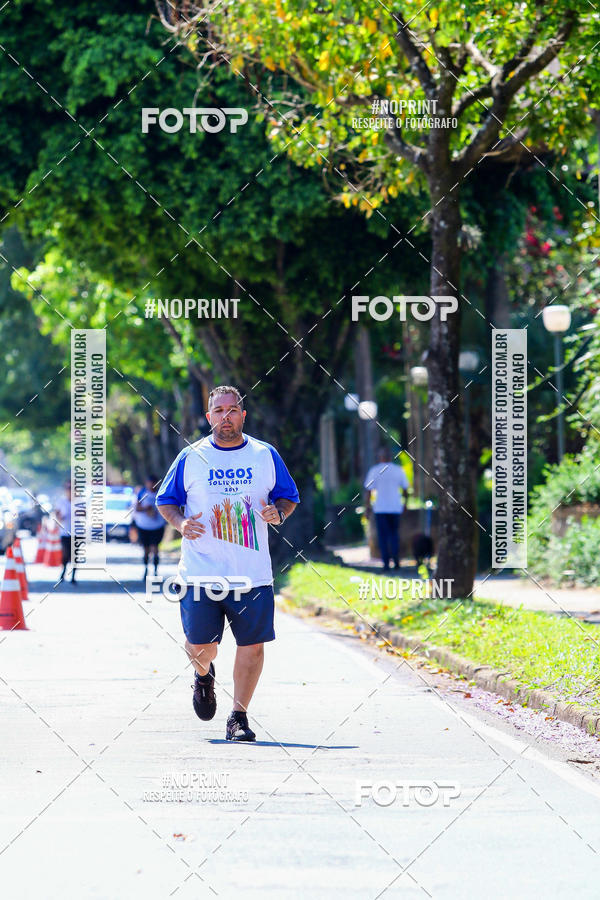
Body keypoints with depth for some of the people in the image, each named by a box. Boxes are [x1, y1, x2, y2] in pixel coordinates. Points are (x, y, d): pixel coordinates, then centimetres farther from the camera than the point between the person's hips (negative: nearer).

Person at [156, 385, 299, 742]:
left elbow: (289, 498, 15)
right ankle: (204, 674, 34)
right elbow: (166, 501, 11)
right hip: (201, 573, -1)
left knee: (252, 645, -3)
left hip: (253, 574, 1)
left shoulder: (266, 455, 6)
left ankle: (239, 717, 10)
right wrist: (180, 522, -9)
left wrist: (278, 514, -7)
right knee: (199, 645, -2)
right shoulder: (190, 458, 3)